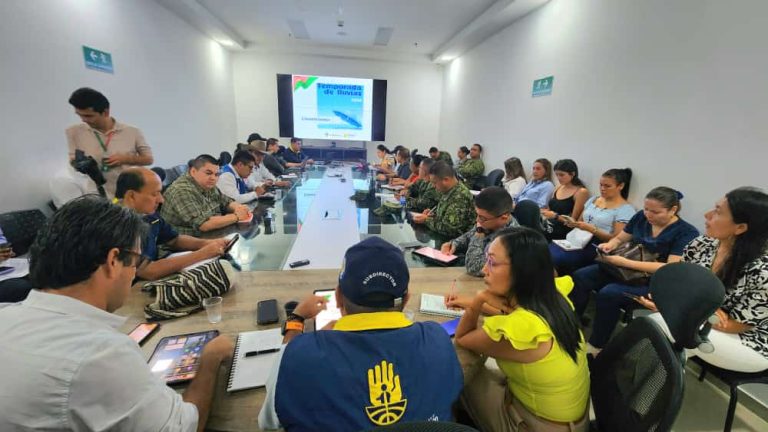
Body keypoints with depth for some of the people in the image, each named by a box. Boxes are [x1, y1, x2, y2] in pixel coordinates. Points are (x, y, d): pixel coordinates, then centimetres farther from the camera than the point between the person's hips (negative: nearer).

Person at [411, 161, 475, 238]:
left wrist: (426, 220, -15)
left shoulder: (460, 197, -26)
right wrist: (432, 212, 1)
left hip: (453, 240, -8)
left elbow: (448, 230, -26)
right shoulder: (447, 190, 1)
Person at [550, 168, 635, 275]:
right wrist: (572, 223, -4)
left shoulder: (625, 209, -3)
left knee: (554, 259, -30)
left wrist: (591, 229, -21)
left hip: (597, 249, -6)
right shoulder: (593, 199, 16)